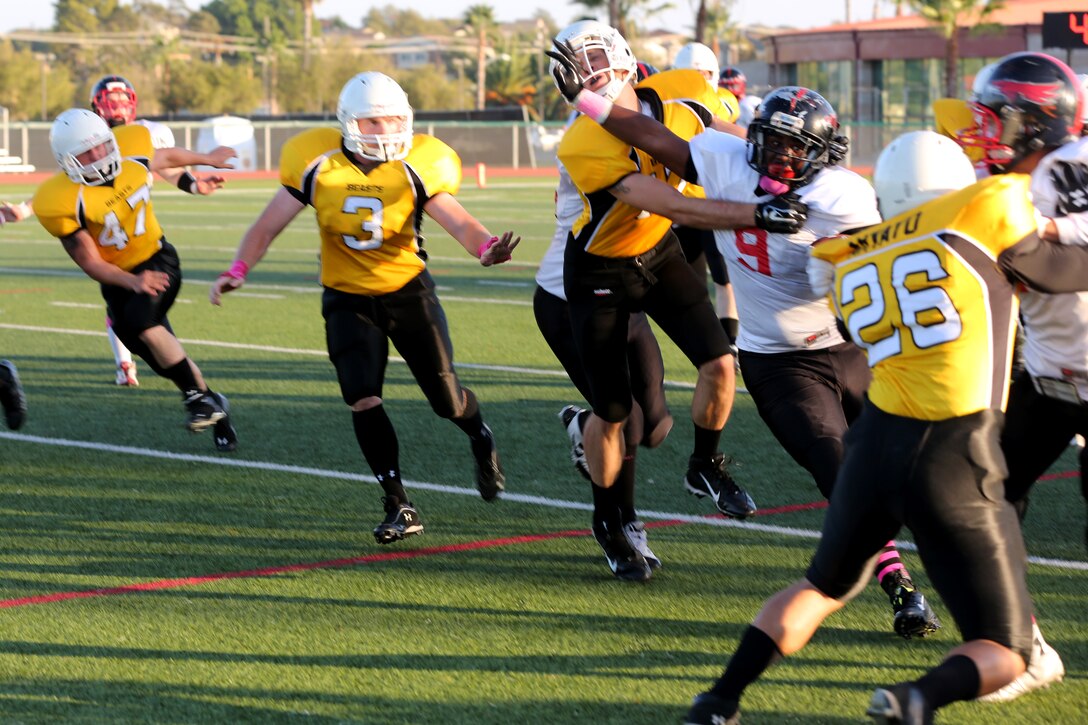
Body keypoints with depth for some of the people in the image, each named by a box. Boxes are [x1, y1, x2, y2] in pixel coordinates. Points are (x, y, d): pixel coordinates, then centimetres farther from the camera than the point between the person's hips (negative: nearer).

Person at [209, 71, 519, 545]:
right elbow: (269, 225, -7)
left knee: (445, 397, 5)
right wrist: (239, 269, -22)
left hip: (409, 292, 0)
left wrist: (485, 247, -41)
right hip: (348, 298, 0)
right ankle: (399, 506, -2)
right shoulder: (317, 167, -12)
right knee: (362, 400, -14)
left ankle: (481, 439, 42)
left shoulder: (413, 169, -13)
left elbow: (455, 220, -19)